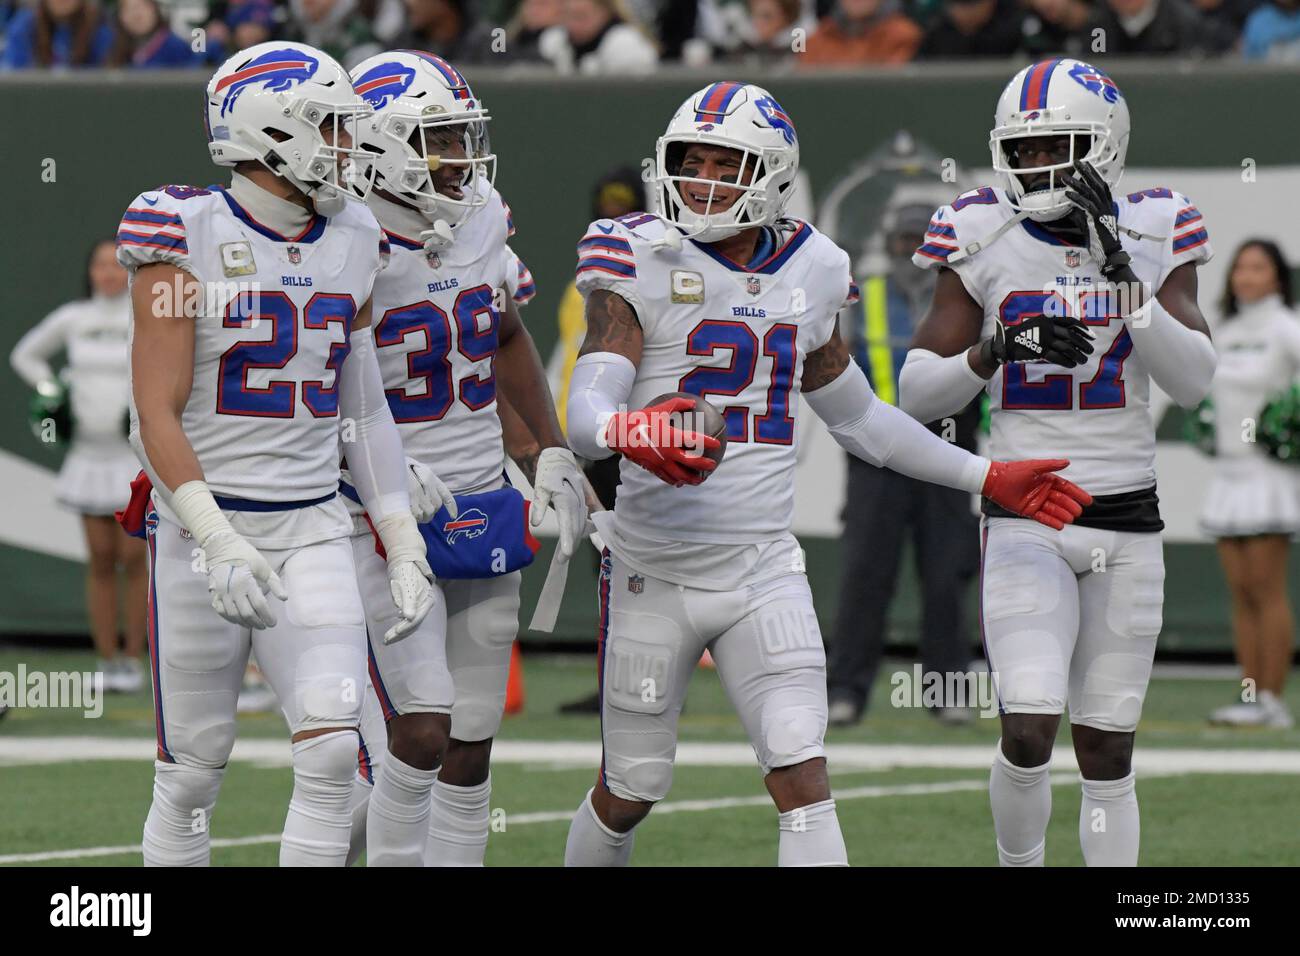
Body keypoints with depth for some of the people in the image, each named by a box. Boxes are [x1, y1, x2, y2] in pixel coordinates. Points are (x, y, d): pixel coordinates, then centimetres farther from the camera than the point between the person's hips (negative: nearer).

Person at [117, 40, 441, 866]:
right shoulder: (188, 237, -9)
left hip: (313, 530, 4)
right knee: (194, 770, 3)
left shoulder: (350, 245, 8)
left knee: (333, 751, -11)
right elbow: (158, 414, -13)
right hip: (205, 527, -4)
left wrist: (405, 549, 10)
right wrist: (218, 542, -23)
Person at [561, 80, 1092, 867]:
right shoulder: (643, 264, -8)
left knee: (804, 783, -11)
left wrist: (986, 477, 21)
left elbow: (858, 415, 21)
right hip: (655, 571, -2)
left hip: (764, 570, 3)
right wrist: (630, 431, -43)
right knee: (629, 793, 9)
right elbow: (586, 414, -19)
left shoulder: (807, 274, 6)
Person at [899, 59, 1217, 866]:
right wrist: (1002, 350, -20)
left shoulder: (1151, 239, 1)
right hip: (1025, 519, -1)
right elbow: (917, 392, -3)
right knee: (1029, 731, -16)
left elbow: (1194, 381, -11)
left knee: (1107, 751, 5)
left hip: (1127, 524, 1)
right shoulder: (984, 243, -2)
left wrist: (1123, 277, -21)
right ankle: (1020, 867, 10)